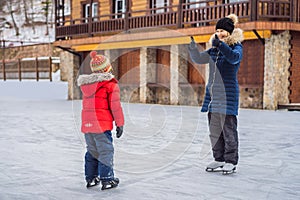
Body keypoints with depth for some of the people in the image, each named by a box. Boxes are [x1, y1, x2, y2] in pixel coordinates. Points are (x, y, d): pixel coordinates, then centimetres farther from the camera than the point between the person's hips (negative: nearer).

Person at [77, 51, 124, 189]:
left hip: (86, 123, 7)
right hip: (102, 123, -7)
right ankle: (107, 180, 3)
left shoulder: (85, 84, 14)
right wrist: (120, 123, -3)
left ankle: (91, 179, 23)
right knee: (106, 151, 1)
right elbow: (115, 105, -8)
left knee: (92, 151, 17)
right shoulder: (110, 83, -7)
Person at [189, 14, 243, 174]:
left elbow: (234, 58, -24)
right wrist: (192, 47, -3)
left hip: (227, 94, -7)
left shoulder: (236, 47, -3)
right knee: (214, 130, 10)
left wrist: (220, 44, -37)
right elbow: (198, 59, 16)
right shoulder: (214, 50, 16)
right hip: (212, 93, 7)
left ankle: (231, 161, 2)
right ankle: (219, 160, 19)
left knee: (228, 129, -5)